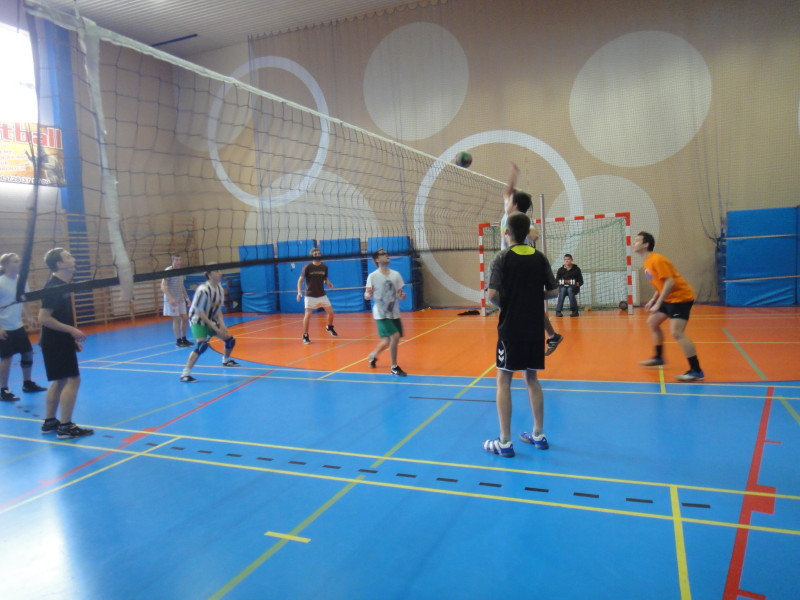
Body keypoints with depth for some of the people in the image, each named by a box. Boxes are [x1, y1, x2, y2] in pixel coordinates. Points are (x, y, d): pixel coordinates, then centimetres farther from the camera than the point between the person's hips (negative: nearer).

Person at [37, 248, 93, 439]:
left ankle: (49, 422, 25)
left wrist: (73, 339, 18)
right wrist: (72, 330, -22)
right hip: (56, 342, -10)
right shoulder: (54, 287, -18)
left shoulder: (61, 285, 12)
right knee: (72, 380, -8)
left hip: (60, 342, 10)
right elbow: (44, 318, -23)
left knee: (60, 381, 16)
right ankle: (65, 427, -3)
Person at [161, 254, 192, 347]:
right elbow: (163, 287, -18)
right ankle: (178, 341, 6)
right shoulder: (168, 271, -13)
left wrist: (187, 298, 15)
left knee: (184, 318, 7)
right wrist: (171, 298, -29)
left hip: (181, 299, 7)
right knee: (176, 319, -3)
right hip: (172, 300, -7)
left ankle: (184, 339, 18)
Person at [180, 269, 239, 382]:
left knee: (230, 340, 10)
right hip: (198, 321, -8)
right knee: (202, 345, -29)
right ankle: (185, 374, -26)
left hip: (211, 320, 8)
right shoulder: (203, 290, -26)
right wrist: (215, 328, -22)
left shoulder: (220, 289, -2)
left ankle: (226, 360, 40)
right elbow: (200, 312, -24)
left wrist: (222, 325, -7)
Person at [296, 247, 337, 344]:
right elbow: (300, 280, -10)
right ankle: (305, 336, 0)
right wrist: (299, 291, -23)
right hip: (310, 295, -4)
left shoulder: (324, 267, 1)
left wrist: (328, 283, -10)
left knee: (331, 312, 7)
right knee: (308, 315, -12)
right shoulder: (307, 267, -12)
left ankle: (329, 327, 37)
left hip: (322, 295, 4)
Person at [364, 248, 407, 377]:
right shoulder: (372, 276, -9)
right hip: (381, 314, -5)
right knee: (395, 336, -17)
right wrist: (368, 294, -31)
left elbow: (399, 294, 9)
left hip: (394, 313, 5)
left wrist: (402, 296, -14)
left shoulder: (396, 275, 4)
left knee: (388, 341, 11)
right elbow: (366, 296, -8)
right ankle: (394, 367, -1)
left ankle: (373, 355, 40)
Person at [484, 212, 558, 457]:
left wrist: (503, 305, 2)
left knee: (504, 380, 2)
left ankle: (505, 442, 4)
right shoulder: (540, 258, 4)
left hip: (510, 327, -5)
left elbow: (493, 294, -17)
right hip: (535, 327, 5)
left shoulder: (503, 258, -9)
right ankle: (538, 435, 24)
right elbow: (552, 291, 5)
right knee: (531, 378, 16)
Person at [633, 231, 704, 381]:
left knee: (676, 333, -19)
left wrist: (658, 303, -27)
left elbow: (670, 282, -26)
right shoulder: (647, 262, 11)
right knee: (652, 323, 19)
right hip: (669, 298, 11)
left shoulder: (657, 260, -19)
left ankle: (696, 371, -15)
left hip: (681, 297, -11)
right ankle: (658, 358, 33)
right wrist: (653, 300, 13)